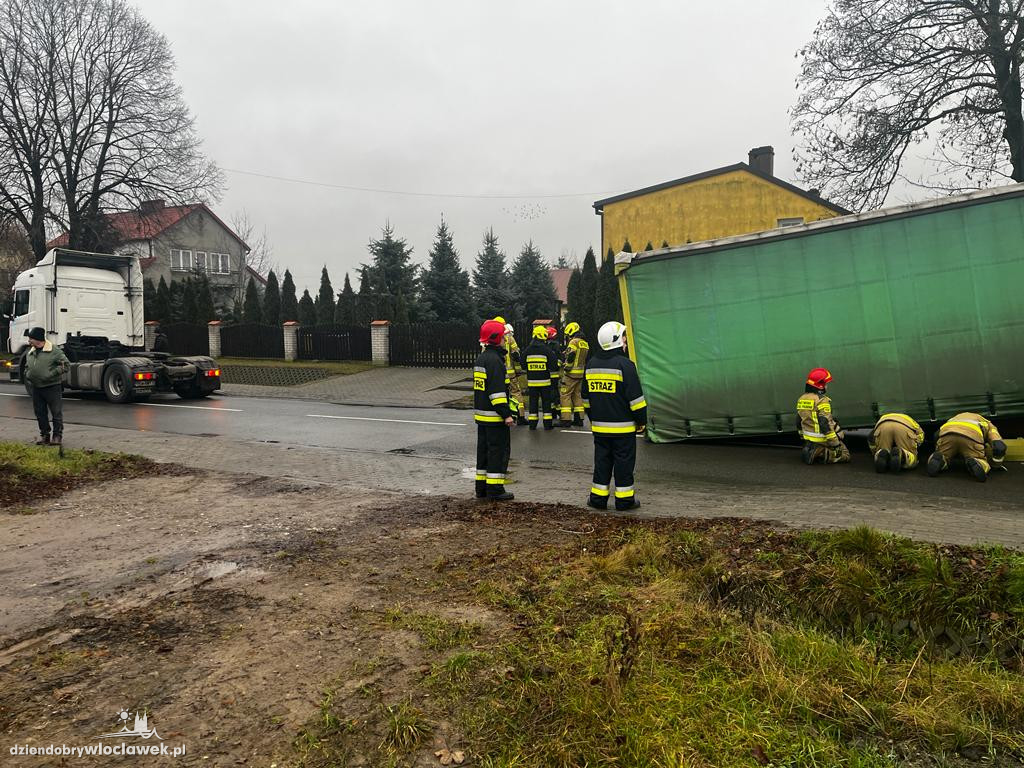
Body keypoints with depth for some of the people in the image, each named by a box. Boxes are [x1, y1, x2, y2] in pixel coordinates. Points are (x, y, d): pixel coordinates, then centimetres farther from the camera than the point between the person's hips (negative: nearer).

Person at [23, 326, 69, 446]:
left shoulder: (54, 351, -9)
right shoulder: (30, 353, 12)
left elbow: (65, 364, -11)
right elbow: (27, 367, 27)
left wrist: (51, 374, -18)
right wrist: (28, 376, 9)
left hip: (52, 387, -7)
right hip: (36, 388, 7)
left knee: (56, 412, -2)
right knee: (40, 413, 11)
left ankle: (58, 435, 6)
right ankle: (44, 434, 22)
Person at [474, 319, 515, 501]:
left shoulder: (481, 358, 15)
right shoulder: (494, 360, -17)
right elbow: (497, 390, -23)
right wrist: (506, 414, -22)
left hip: (481, 413, 10)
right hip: (494, 416, -10)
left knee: (484, 449, 15)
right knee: (499, 450, -3)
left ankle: (481, 487, 22)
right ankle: (495, 489, 0)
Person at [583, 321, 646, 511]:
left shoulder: (591, 364, 7)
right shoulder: (625, 365, -13)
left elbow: (586, 397, 14)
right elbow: (635, 397, -13)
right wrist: (642, 421, -3)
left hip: (599, 426, 6)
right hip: (623, 426, -5)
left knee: (602, 461, 13)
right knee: (624, 462, 4)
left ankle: (598, 498, 17)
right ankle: (624, 500, 11)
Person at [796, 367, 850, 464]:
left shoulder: (802, 399, 6)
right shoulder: (822, 400, -19)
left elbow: (799, 422, 14)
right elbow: (825, 424, -24)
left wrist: (804, 439, 25)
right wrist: (836, 444, -19)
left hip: (808, 439, 8)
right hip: (822, 440, -8)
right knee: (845, 455, 7)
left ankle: (812, 451, 3)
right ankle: (820, 455, -13)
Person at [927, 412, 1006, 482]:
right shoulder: (988, 425, 36)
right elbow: (999, 447, 17)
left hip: (947, 433, 3)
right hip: (972, 435, -2)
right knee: (983, 465, 18)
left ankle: (938, 460, -12)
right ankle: (975, 464, -16)